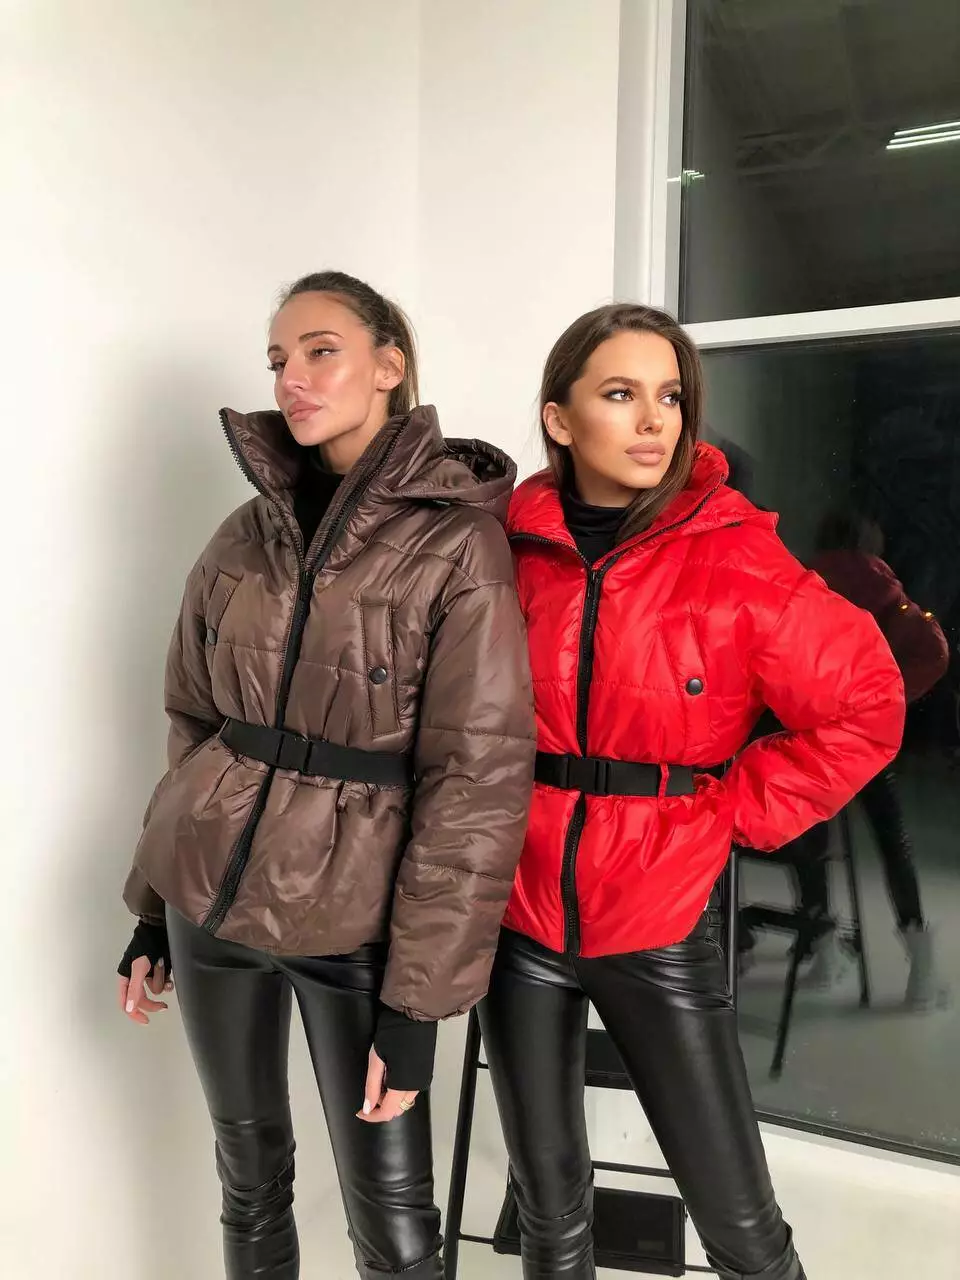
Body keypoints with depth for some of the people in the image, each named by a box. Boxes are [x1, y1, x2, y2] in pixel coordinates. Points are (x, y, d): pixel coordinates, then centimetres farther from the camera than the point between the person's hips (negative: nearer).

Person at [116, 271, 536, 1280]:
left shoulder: (459, 541, -12)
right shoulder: (245, 536, 4)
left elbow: (477, 780, -14)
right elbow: (192, 727, 12)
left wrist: (417, 996, -14)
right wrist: (152, 911, 12)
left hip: (354, 923, -4)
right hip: (210, 902, 5)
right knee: (248, 1175, 21)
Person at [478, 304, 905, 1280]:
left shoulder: (733, 558, -9)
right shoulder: (511, 550, -2)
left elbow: (865, 706, -5)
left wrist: (731, 814, -8)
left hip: (660, 924, -2)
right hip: (517, 913, 2)